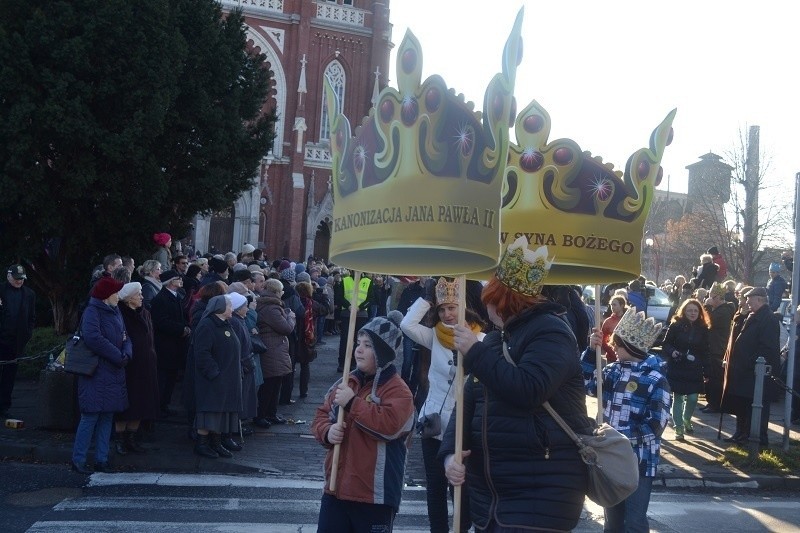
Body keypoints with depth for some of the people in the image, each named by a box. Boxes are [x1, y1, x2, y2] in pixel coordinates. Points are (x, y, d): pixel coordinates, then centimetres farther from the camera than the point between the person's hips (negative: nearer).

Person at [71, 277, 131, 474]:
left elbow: (125, 337, 13)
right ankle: (78, 460, 3)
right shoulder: (92, 311, -11)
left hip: (114, 374, 8)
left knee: (107, 417, 10)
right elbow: (93, 338, -25)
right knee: (90, 417, -6)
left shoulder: (115, 312, 14)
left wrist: (126, 354, -9)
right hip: (96, 374, -8)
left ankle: (101, 460, 16)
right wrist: (118, 356, -19)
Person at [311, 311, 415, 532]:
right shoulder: (346, 382, 11)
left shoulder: (397, 390, -11)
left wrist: (352, 403, -22)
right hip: (336, 488, 7)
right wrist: (327, 431, -8)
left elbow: (389, 425, -27)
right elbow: (321, 416, 16)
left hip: (375, 496, -6)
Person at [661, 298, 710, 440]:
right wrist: (672, 352, -22)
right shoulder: (676, 326, -3)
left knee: (693, 398, 0)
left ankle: (686, 420, 29)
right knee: (678, 397, 1)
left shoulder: (703, 328, 4)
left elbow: (705, 351, 7)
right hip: (677, 368, -2)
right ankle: (679, 427, 10)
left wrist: (706, 370, 2)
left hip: (695, 370, 2)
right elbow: (666, 344, -1)